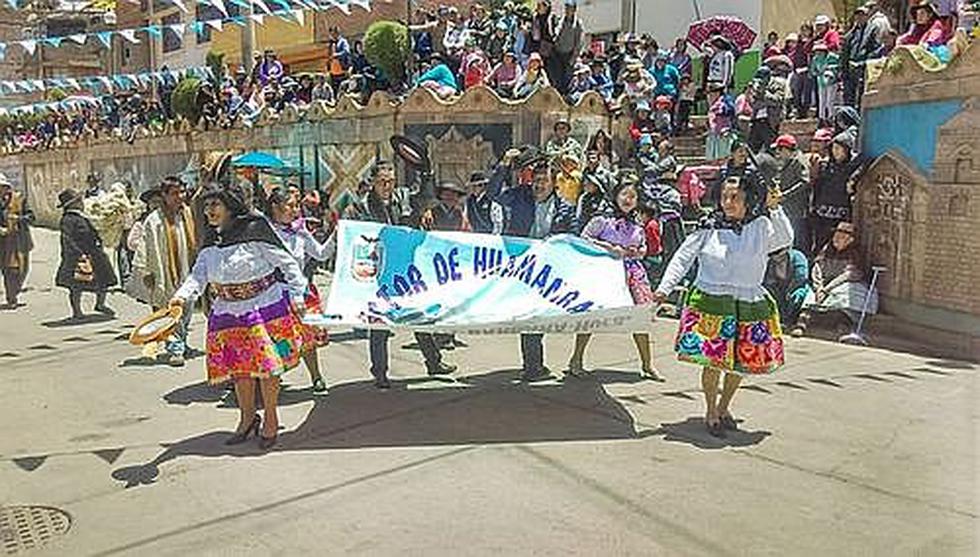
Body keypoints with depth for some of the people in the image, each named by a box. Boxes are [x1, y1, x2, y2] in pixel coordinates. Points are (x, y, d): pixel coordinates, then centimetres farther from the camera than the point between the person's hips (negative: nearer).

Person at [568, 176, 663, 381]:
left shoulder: (638, 226, 12)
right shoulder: (603, 219, -2)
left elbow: (643, 249, 23)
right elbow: (583, 239, -5)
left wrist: (637, 252, 0)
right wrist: (608, 247, -13)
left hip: (633, 272, 4)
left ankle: (647, 365, 11)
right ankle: (577, 359, 12)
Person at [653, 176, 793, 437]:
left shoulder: (761, 227, 4)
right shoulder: (709, 228, 1)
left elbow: (785, 240, -9)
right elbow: (683, 258, 1)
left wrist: (774, 210, -15)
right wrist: (664, 289, -8)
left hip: (749, 304, 2)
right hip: (710, 301, -2)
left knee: (742, 361, 9)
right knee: (713, 360, -5)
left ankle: (724, 408, 33)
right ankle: (711, 412, 17)